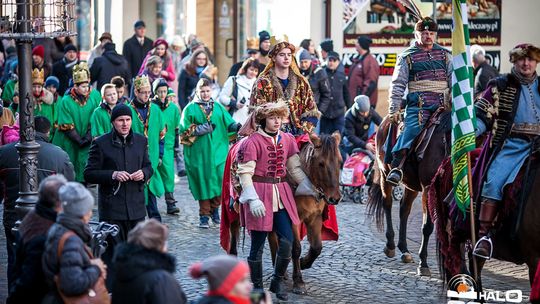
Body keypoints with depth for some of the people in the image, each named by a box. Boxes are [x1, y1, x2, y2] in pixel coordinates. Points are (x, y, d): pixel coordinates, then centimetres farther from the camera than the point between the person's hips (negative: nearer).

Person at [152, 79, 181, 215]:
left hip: (168, 145, 2)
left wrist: (177, 145, 14)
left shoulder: (173, 107, 8)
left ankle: (170, 203, -4)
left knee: (168, 172, -6)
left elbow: (177, 128, 14)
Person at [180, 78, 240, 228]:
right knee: (203, 183, 0)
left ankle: (214, 209, 19)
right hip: (199, 153, -2)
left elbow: (229, 124, 6)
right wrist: (200, 130, -13)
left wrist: (237, 127, -15)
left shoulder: (218, 107, 12)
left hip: (218, 151, 2)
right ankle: (204, 215, 10)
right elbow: (184, 131, -1)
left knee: (221, 181, -3)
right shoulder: (190, 109, 4)